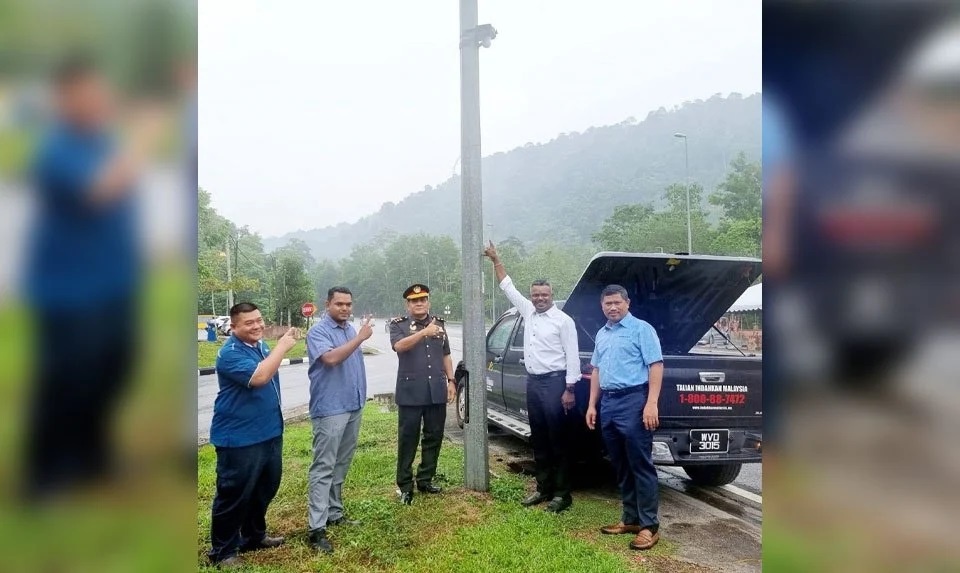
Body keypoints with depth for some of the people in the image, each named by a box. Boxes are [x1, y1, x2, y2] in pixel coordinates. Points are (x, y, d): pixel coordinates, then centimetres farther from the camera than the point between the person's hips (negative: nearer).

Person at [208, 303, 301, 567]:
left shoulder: (260, 345, 9)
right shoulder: (230, 353, -19)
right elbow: (258, 377, -34)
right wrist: (282, 346, -27)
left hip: (269, 433, 9)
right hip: (239, 438, -9)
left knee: (266, 488, 20)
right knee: (234, 495, 2)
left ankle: (254, 536, 38)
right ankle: (222, 550, 18)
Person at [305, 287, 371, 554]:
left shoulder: (351, 329, 13)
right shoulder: (318, 331, -12)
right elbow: (331, 358, -29)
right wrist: (360, 338, -26)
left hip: (353, 406, 8)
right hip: (329, 409, -8)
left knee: (341, 465, 15)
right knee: (324, 467, -7)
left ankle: (334, 513, 27)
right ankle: (317, 528, -5)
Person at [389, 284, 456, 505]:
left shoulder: (438, 323, 13)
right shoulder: (398, 324, -2)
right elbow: (399, 346, -23)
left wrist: (450, 381, 9)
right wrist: (424, 332, -34)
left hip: (437, 391, 5)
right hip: (410, 392, -4)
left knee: (434, 437, 11)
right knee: (408, 439, 2)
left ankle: (426, 480, 24)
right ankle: (405, 485, 12)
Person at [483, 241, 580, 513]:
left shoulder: (563, 320, -7)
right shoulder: (528, 312, 11)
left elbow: (572, 356, -10)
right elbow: (508, 287, 19)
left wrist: (569, 389, -14)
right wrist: (495, 260, 17)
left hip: (555, 381, -7)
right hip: (533, 381, 7)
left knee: (558, 440, -2)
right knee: (539, 440, 12)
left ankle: (562, 493, 5)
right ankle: (543, 488, 22)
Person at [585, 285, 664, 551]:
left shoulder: (641, 329, -4)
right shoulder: (601, 334, 18)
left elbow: (656, 366, -11)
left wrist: (651, 404, -19)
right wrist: (592, 405, 16)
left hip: (633, 401, -7)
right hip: (608, 404, 8)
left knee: (641, 466, -4)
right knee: (621, 467, 12)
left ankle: (649, 525, 1)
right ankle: (630, 518, 22)